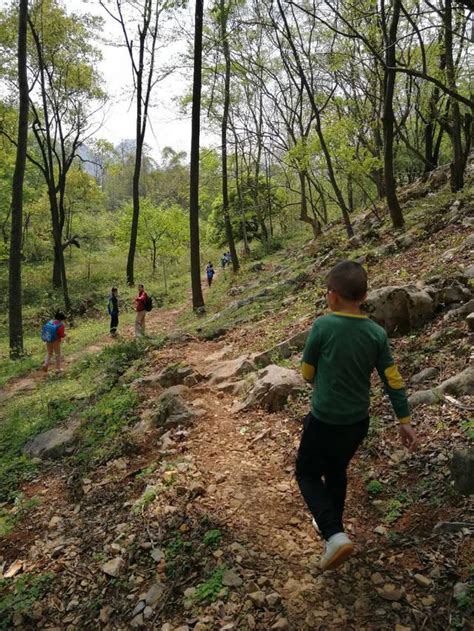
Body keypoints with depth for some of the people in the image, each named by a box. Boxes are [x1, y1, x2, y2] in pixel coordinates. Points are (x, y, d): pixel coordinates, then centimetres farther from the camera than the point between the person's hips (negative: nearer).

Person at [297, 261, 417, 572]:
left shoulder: (323, 326, -19)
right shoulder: (377, 333, -7)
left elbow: (307, 373, -8)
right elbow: (393, 380, -2)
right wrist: (405, 421, 8)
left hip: (325, 420, -5)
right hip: (359, 421, 5)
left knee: (308, 474, 14)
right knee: (337, 471, 26)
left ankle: (335, 536, -1)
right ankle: (333, 524, 44)